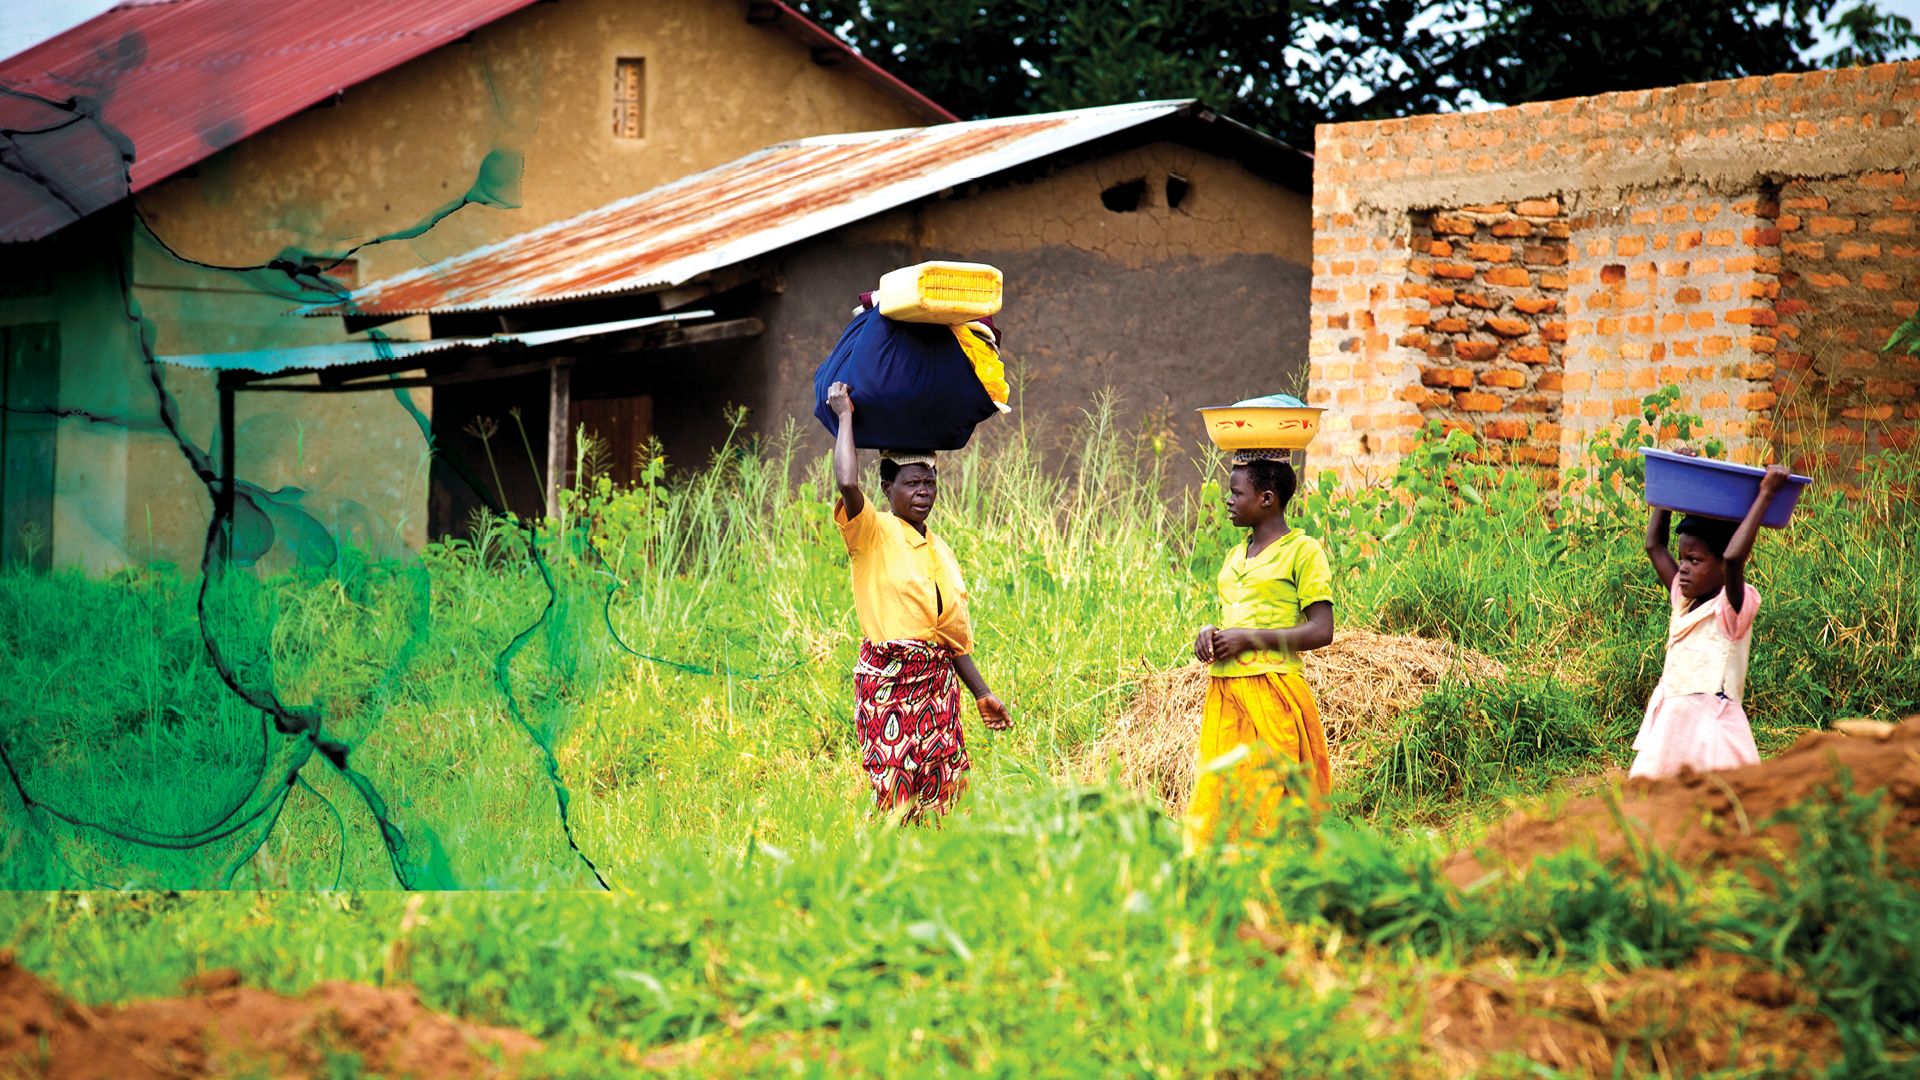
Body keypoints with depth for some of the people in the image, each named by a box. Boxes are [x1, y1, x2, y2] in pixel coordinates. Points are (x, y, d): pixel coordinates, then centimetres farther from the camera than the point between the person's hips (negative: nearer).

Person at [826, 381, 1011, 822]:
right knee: (896, 786, -13)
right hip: (888, 677, -6)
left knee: (937, 787, 1)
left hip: (938, 681, 6)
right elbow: (847, 484, -22)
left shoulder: (939, 549, 18)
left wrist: (982, 693, 20)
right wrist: (845, 416, -10)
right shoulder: (873, 533, -1)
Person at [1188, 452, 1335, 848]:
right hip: (1224, 693, 7)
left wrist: (1248, 638, -13)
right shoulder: (1235, 557, 20)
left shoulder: (1302, 551, -3)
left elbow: (1321, 631, -10)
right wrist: (1209, 635, 5)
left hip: (1272, 692, -7)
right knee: (1218, 799, 2)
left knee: (1272, 802, -9)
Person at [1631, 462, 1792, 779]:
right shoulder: (1683, 602, 14)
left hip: (1710, 727, -7)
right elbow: (1654, 545, 22)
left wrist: (1765, 495, -20)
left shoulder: (1731, 608, -7)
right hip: (1668, 731, 7)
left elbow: (1733, 557, -26)